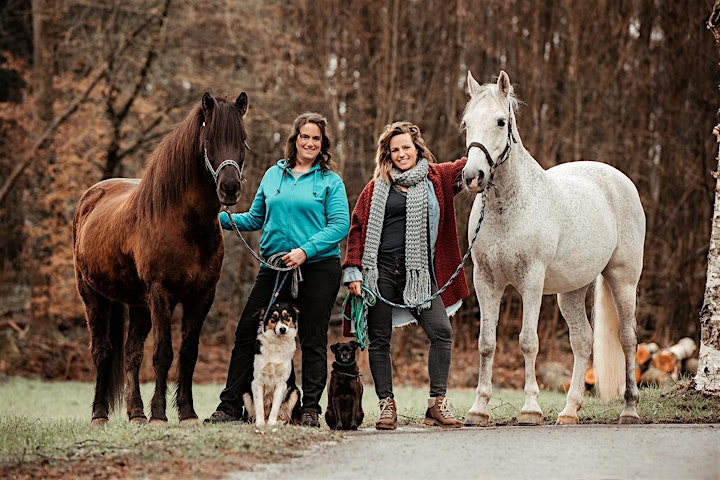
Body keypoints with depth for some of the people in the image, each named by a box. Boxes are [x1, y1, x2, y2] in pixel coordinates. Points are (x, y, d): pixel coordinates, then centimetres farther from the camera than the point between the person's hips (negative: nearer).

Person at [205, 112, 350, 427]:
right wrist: (222, 219, 2)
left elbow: (340, 225, -8)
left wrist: (305, 251, -18)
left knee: (313, 340, 1)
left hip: (318, 268, -4)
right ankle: (231, 406, 3)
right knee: (247, 331, -1)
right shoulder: (273, 175, 13)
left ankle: (310, 409, 8)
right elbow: (256, 219, 18)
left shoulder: (330, 181, 2)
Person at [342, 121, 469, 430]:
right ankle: (387, 406, 8)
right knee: (379, 338, 1)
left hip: (419, 271, 0)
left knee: (441, 331, -11)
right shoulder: (377, 187, 10)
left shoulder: (437, 179, 9)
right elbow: (357, 228, 9)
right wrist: (353, 271, 0)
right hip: (380, 269, 0)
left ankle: (437, 404, -4)